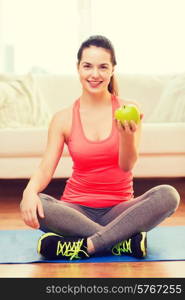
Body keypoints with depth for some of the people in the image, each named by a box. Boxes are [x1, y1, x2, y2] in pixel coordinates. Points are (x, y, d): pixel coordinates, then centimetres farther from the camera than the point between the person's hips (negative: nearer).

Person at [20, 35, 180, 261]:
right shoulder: (63, 119, 2)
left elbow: (127, 165, -9)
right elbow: (45, 168, -4)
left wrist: (127, 134, -30)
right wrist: (30, 191, -27)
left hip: (119, 209, 0)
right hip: (77, 210, 0)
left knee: (168, 195, -28)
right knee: (31, 206, -30)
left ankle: (84, 247, -29)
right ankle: (125, 243, -27)